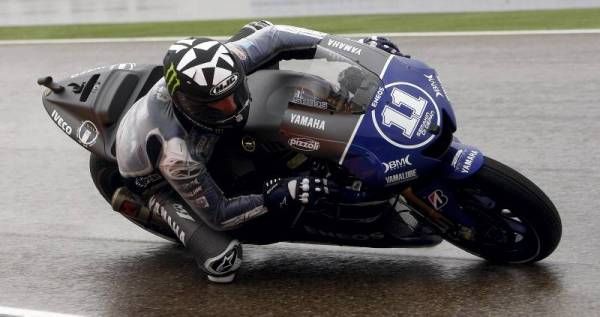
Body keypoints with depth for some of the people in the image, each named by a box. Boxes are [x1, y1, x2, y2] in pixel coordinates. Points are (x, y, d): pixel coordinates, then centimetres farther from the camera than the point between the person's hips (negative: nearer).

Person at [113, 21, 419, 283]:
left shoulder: (217, 67, -34)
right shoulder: (175, 152, -46)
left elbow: (273, 35, -18)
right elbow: (217, 215, -32)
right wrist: (275, 199, -43)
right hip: (155, 173, -5)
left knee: (257, 29, -5)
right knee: (222, 262, -24)